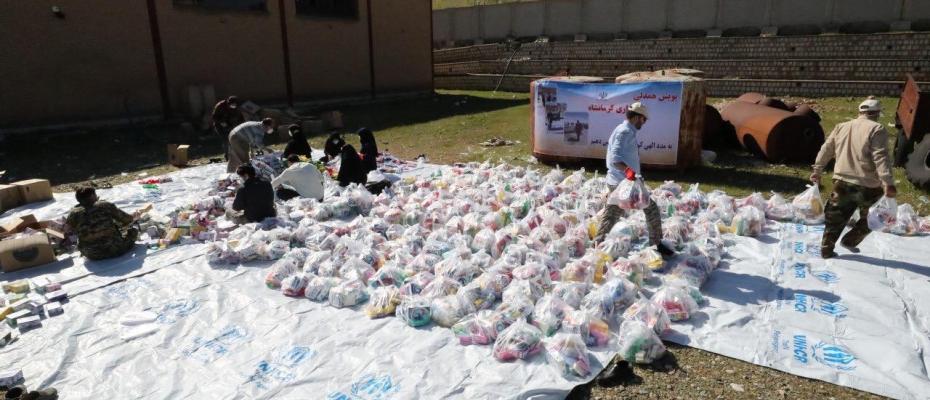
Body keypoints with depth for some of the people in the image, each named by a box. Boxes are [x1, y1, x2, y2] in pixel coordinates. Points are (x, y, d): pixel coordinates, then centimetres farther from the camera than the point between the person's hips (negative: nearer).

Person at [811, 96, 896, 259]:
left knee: (835, 218, 14)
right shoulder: (877, 129, -9)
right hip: (867, 186, -5)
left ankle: (826, 250, 15)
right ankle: (850, 241, 18)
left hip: (841, 183, 5)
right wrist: (888, 183, -21)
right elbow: (881, 158, -18)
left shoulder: (841, 127, 9)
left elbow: (826, 150, 14)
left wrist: (817, 171, 23)